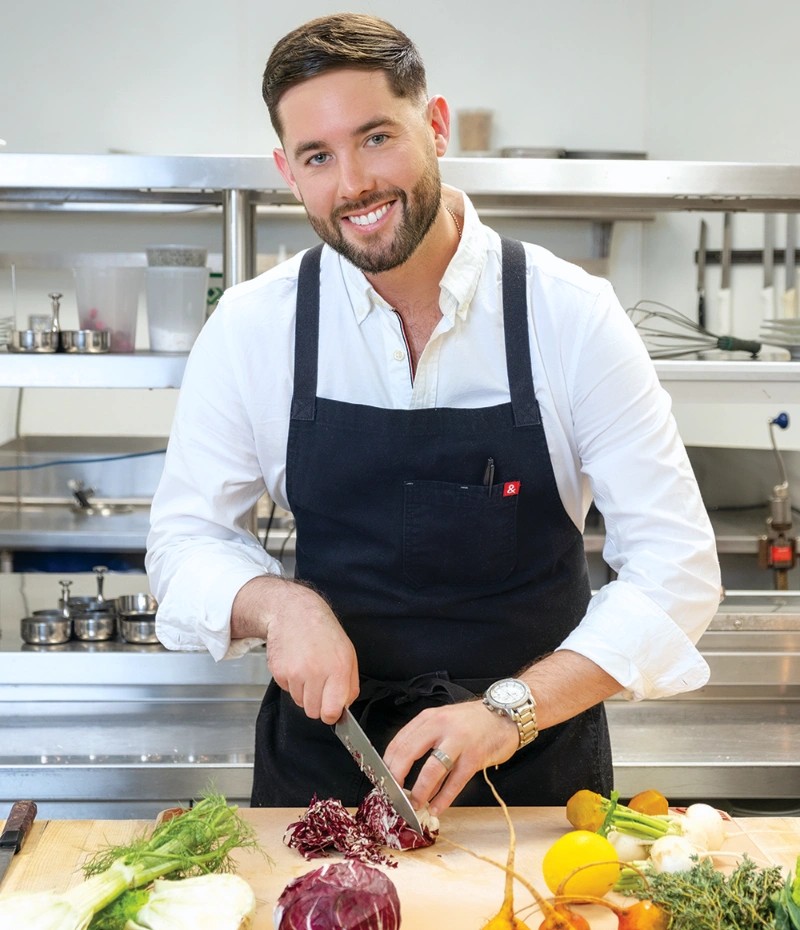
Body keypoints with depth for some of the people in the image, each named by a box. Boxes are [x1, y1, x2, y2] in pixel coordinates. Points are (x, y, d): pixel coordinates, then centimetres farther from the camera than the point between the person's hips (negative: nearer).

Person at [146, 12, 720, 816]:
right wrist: (279, 603, -18)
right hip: (323, 760, 1)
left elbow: (676, 569, -12)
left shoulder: (573, 317, -12)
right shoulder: (251, 328, -7)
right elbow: (186, 538, 3)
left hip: (537, 762, 0)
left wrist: (508, 711, -23)